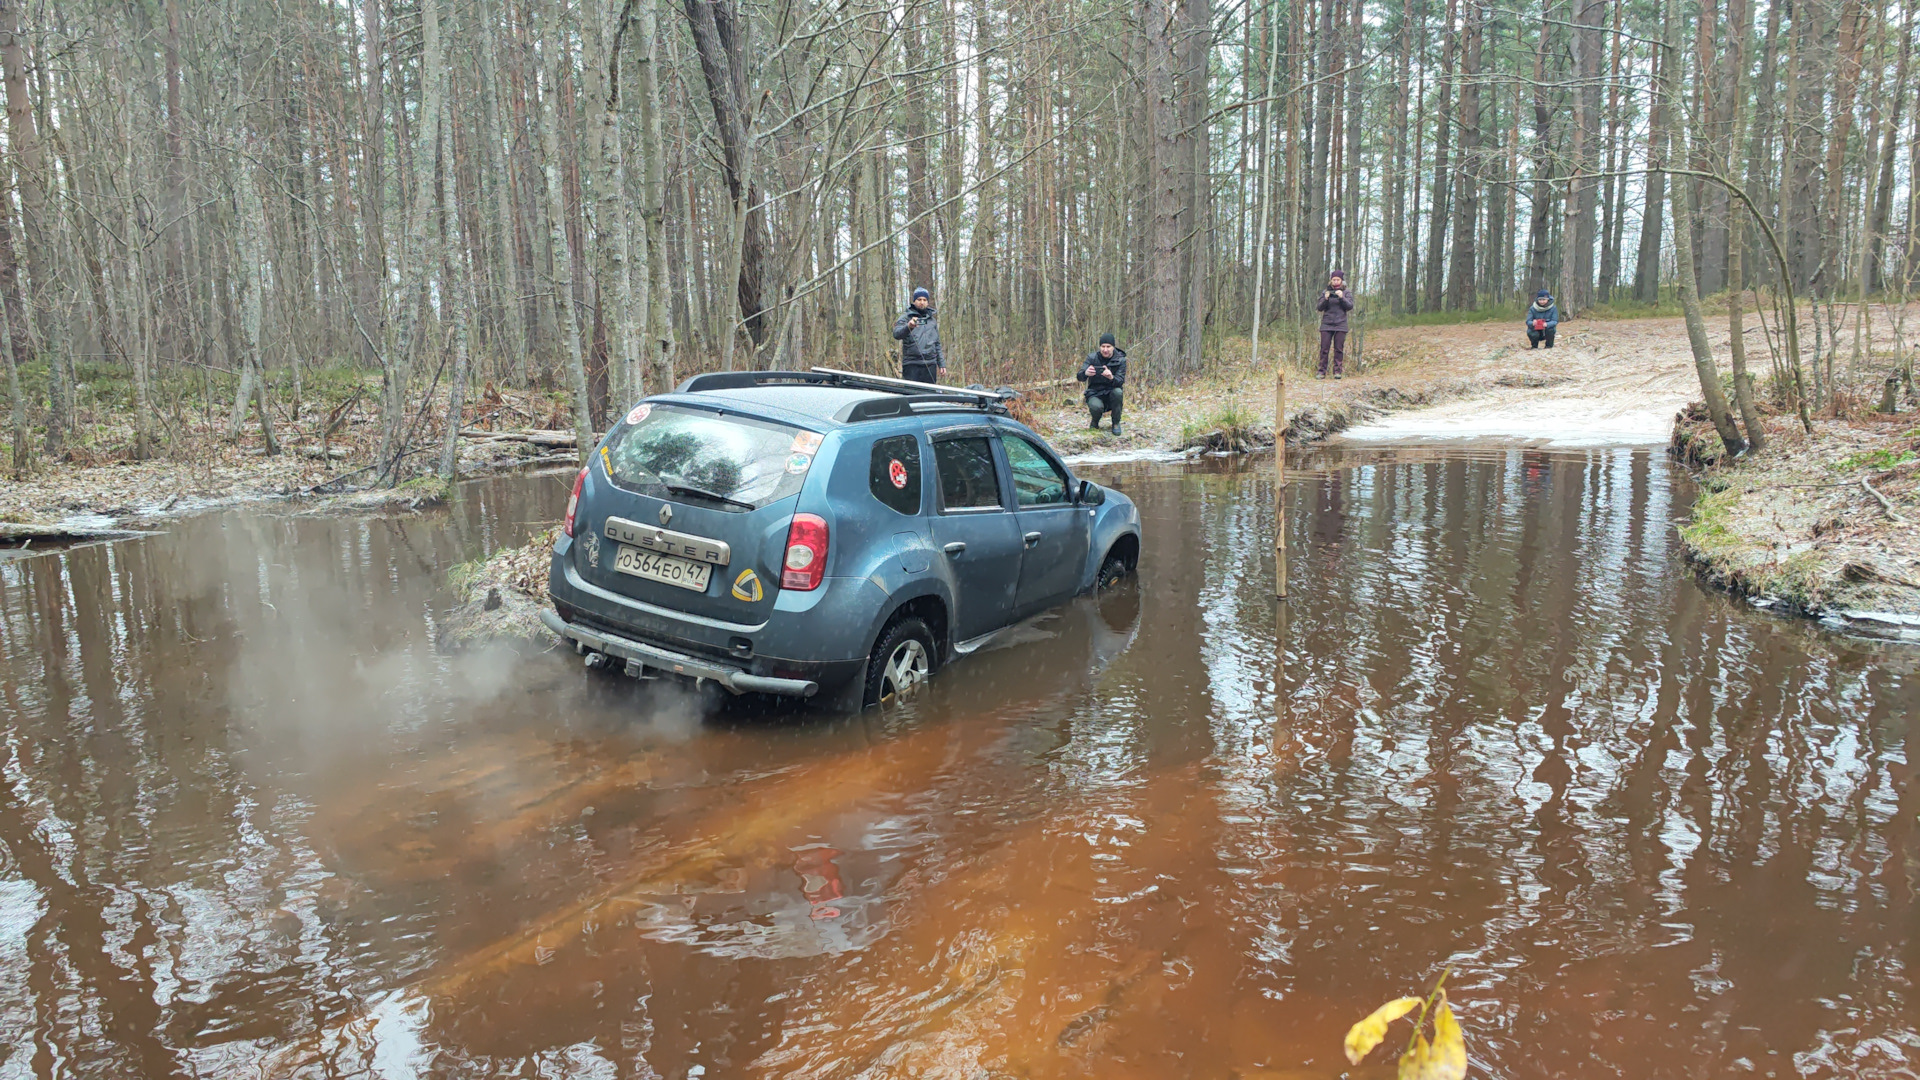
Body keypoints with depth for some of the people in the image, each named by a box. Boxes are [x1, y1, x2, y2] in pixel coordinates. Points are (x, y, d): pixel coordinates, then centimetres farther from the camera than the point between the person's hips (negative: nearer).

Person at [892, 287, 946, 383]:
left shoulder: (932, 320, 19)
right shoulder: (906, 318, 2)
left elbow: (937, 344, 23)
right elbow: (896, 334, -17)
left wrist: (941, 364, 17)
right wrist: (908, 327, -37)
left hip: (930, 364, 4)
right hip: (911, 365, -4)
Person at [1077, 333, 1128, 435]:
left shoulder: (1120, 360, -5)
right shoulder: (1092, 357, -5)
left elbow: (1121, 381, -17)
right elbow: (1079, 377, -14)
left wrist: (1111, 377, -41)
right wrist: (1085, 373, -40)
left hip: (1111, 393, 1)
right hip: (1094, 394, -1)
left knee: (1117, 392, -34)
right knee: (1096, 407, -35)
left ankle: (1116, 423, -11)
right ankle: (1094, 421, 4)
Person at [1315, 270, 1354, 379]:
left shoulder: (1346, 293, 9)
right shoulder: (1325, 291, 10)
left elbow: (1350, 306, -3)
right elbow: (1319, 307, 3)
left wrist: (1342, 297, -17)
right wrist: (1326, 299, -14)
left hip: (1340, 325, 0)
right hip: (1326, 324, 0)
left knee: (1339, 349, -2)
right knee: (1324, 349, -5)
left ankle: (1337, 371, 2)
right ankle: (1322, 371, -3)